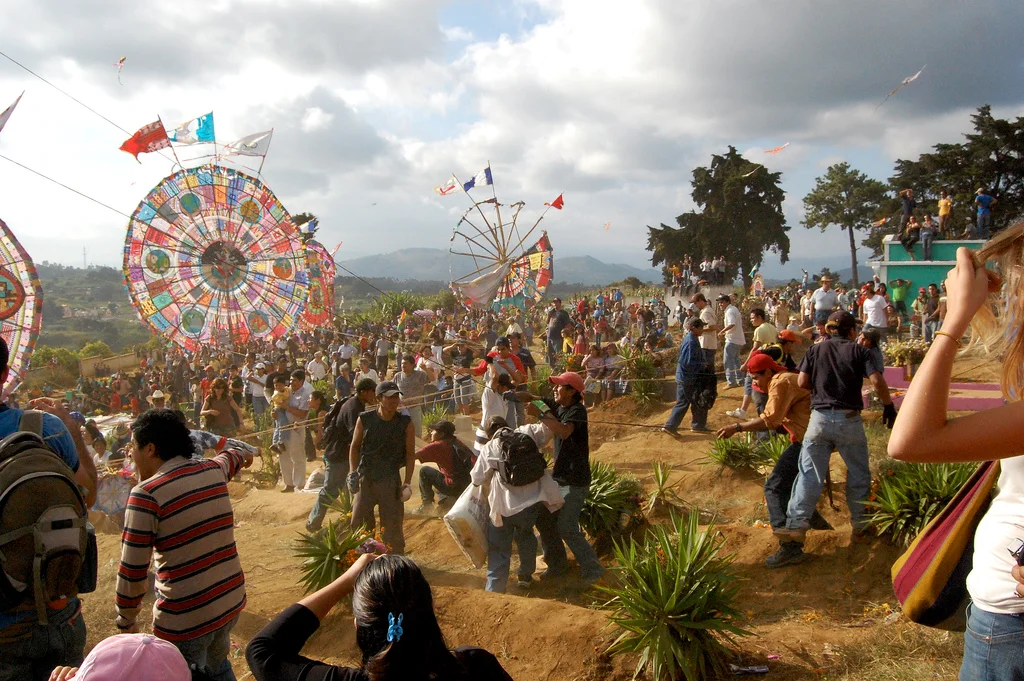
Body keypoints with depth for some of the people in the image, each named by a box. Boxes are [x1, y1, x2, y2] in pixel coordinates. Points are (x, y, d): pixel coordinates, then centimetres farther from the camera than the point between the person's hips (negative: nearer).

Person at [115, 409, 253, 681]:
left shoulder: (146, 494, -16)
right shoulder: (213, 469, 2)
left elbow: (132, 571, -13)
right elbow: (228, 458, 28)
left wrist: (126, 620, 4)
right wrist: (242, 454, 52)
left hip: (184, 619, -6)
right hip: (232, 601, 6)